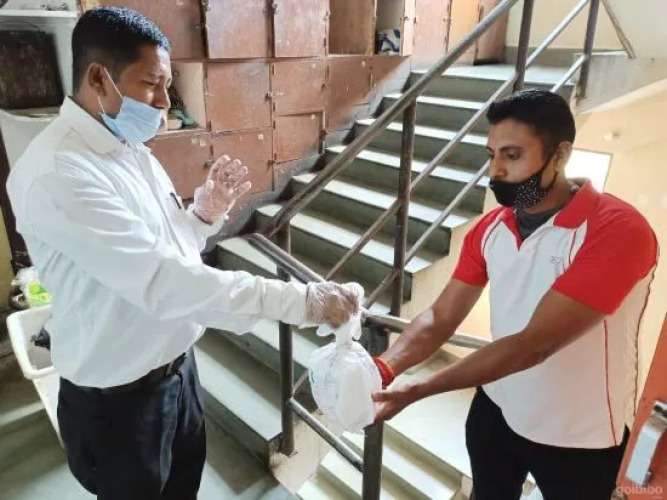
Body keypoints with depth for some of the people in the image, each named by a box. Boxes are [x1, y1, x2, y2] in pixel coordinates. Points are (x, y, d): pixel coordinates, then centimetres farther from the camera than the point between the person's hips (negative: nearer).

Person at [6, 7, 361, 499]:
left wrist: (208, 210, -8)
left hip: (177, 366, 8)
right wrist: (303, 301, -36)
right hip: (118, 399, -7)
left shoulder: (132, 151, 3)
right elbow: (161, 280, -35)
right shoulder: (56, 172, -26)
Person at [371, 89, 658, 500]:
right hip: (495, 410, 5)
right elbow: (441, 317, -9)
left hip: (578, 437, -4)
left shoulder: (618, 230, -26)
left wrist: (415, 391, -33)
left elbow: (534, 344, -32)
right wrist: (384, 368, -27)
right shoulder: (488, 229, -5)